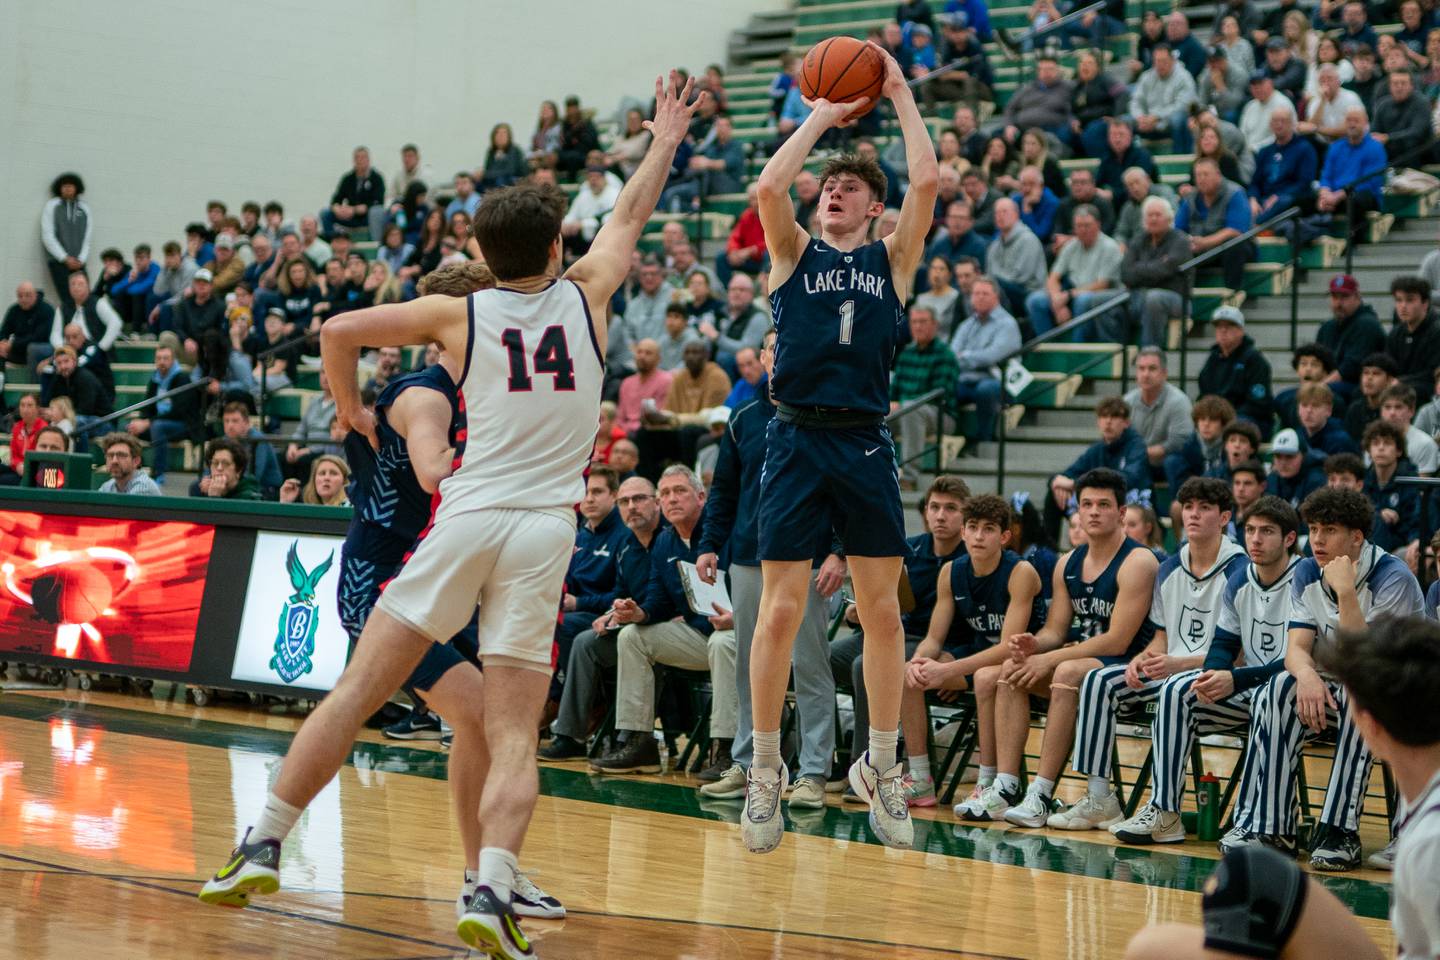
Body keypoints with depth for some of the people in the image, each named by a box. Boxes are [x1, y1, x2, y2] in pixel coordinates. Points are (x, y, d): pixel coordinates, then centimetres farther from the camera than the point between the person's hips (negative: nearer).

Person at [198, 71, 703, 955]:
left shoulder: (458, 313, 8)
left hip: (467, 518, 0)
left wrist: (352, 412, 23)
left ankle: (264, 846, 2)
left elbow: (339, 332, 6)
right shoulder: (584, 295, 10)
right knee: (514, 736, -1)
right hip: (546, 530, 0)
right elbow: (629, 220, 28)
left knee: (357, 691, 4)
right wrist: (665, 144, 43)